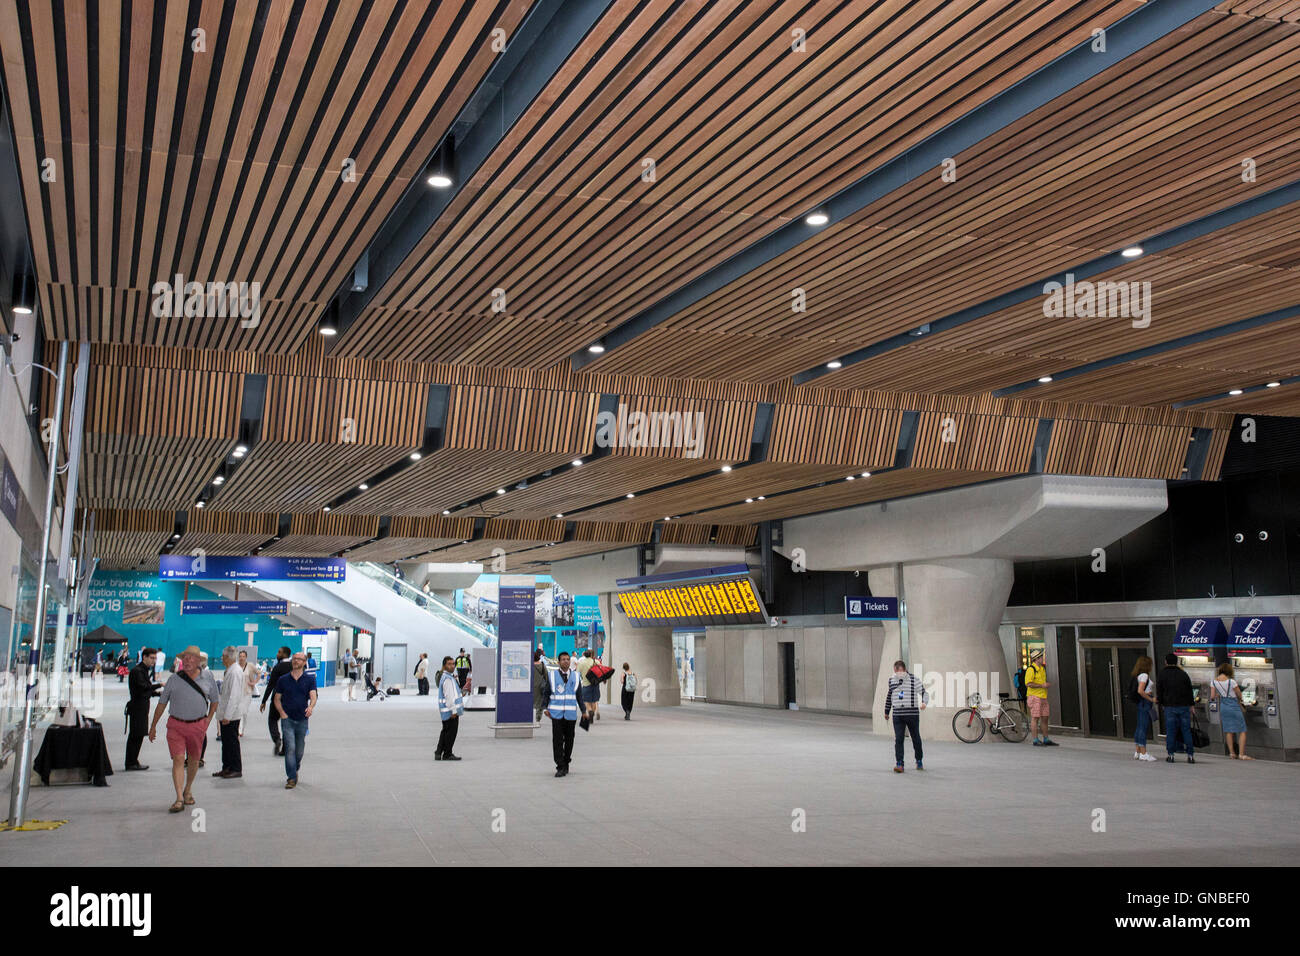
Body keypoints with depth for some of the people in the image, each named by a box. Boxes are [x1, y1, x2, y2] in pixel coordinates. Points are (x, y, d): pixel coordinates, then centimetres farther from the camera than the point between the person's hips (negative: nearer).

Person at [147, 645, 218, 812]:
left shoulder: (207, 677, 3)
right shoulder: (174, 679, 0)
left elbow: (214, 700, 16)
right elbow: (161, 703, 8)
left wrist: (208, 720, 7)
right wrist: (153, 726, 8)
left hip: (198, 725, 1)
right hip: (176, 725, -1)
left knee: (194, 760, 12)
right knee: (178, 760, -9)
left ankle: (188, 790, 33)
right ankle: (179, 799, -11)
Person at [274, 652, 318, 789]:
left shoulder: (310, 679, 2)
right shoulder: (283, 680, 5)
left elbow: (313, 696, -10)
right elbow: (277, 699, 11)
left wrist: (310, 707, -31)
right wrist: (282, 713, -5)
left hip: (302, 719, 1)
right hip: (287, 719, -1)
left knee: (299, 750, 10)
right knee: (290, 748, -12)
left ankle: (295, 770, 35)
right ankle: (292, 778, -11)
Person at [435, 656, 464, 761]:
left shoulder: (443, 676, 15)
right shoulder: (448, 678, -18)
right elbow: (450, 696, -22)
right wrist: (454, 711, -23)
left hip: (445, 711, 10)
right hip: (450, 710, -10)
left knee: (445, 731, 17)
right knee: (451, 732, -1)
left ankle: (439, 752, 19)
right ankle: (447, 754, 6)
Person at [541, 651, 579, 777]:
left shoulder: (575, 676, 9)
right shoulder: (552, 675, 4)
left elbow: (579, 694, 13)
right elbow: (546, 692, 6)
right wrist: (545, 708, -4)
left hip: (571, 713, 2)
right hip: (556, 713, -2)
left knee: (569, 739, 9)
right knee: (557, 740, -7)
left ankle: (566, 764, 24)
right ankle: (560, 767, -4)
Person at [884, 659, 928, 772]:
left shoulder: (914, 679, -5)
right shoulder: (892, 680, 7)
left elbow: (924, 692, -6)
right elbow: (889, 696, 20)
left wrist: (924, 702, -28)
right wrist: (886, 712, 27)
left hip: (912, 714, -2)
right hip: (897, 715, 2)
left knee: (916, 738, 11)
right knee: (898, 739, -8)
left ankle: (919, 761, 31)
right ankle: (899, 764, -7)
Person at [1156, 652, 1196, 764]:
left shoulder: (1162, 675, 1)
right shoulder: (1183, 674, 6)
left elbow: (1159, 693, 2)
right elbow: (1190, 691, 8)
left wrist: (1162, 703, 15)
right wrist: (1191, 705, 13)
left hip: (1169, 707, -1)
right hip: (1184, 706, 2)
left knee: (1170, 731, 2)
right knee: (1186, 731, 5)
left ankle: (1171, 755, 3)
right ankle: (1190, 755, 3)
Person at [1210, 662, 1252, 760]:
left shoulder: (1213, 681, -4)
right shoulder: (1231, 681, -18)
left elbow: (1212, 697, 0)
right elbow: (1240, 696, -8)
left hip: (1223, 707, 5)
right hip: (1234, 706, -5)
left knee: (1228, 731, 12)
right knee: (1242, 731, 3)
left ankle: (1232, 753, 12)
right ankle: (1241, 754, -3)